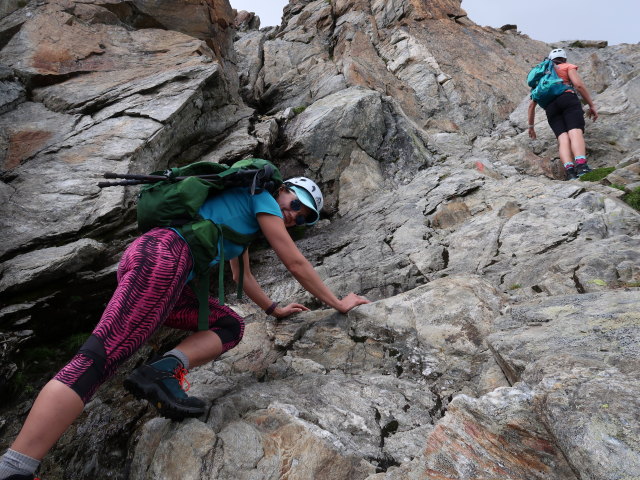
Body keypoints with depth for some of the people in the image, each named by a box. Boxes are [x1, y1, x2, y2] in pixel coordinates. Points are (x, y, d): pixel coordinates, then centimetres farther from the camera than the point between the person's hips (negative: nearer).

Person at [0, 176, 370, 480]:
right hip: (164, 254, -10)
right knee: (100, 356, -21)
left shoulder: (247, 213, 33)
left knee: (232, 326, 11)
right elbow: (297, 264, 7)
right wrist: (338, 303, 17)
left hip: (148, 260, 10)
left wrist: (273, 308, 48)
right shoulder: (261, 198, 8)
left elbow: (241, 274, 42)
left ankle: (165, 370, -11)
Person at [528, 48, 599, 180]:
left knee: (563, 139, -14)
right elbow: (579, 84, 3)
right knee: (575, 133, -23)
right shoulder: (568, 67, 23)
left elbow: (532, 105, 34)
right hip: (568, 99, -3)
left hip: (550, 107, 4)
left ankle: (570, 171, -39)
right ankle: (581, 166, -48)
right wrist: (591, 105, 6)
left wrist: (531, 126, 42)